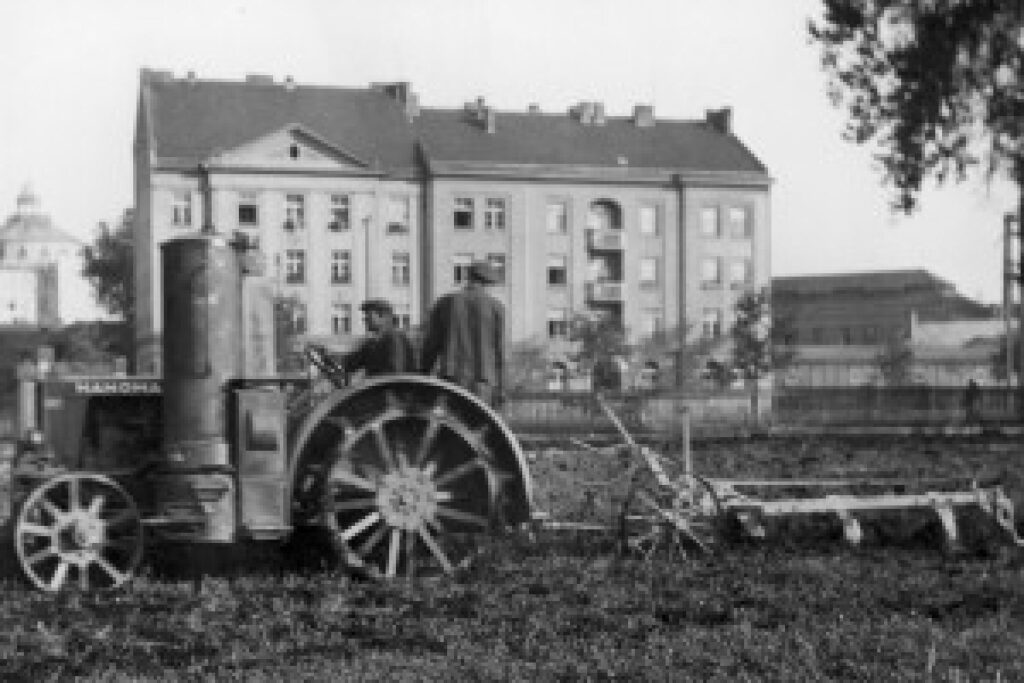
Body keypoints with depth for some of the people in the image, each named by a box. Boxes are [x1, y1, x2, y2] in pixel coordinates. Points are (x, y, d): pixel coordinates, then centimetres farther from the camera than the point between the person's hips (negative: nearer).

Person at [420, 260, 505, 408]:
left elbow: (430, 345, 5)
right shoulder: (495, 307, 4)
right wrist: (500, 389, 4)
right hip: (481, 383, -1)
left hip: (451, 379, 1)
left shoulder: (445, 302, 6)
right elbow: (499, 350, 1)